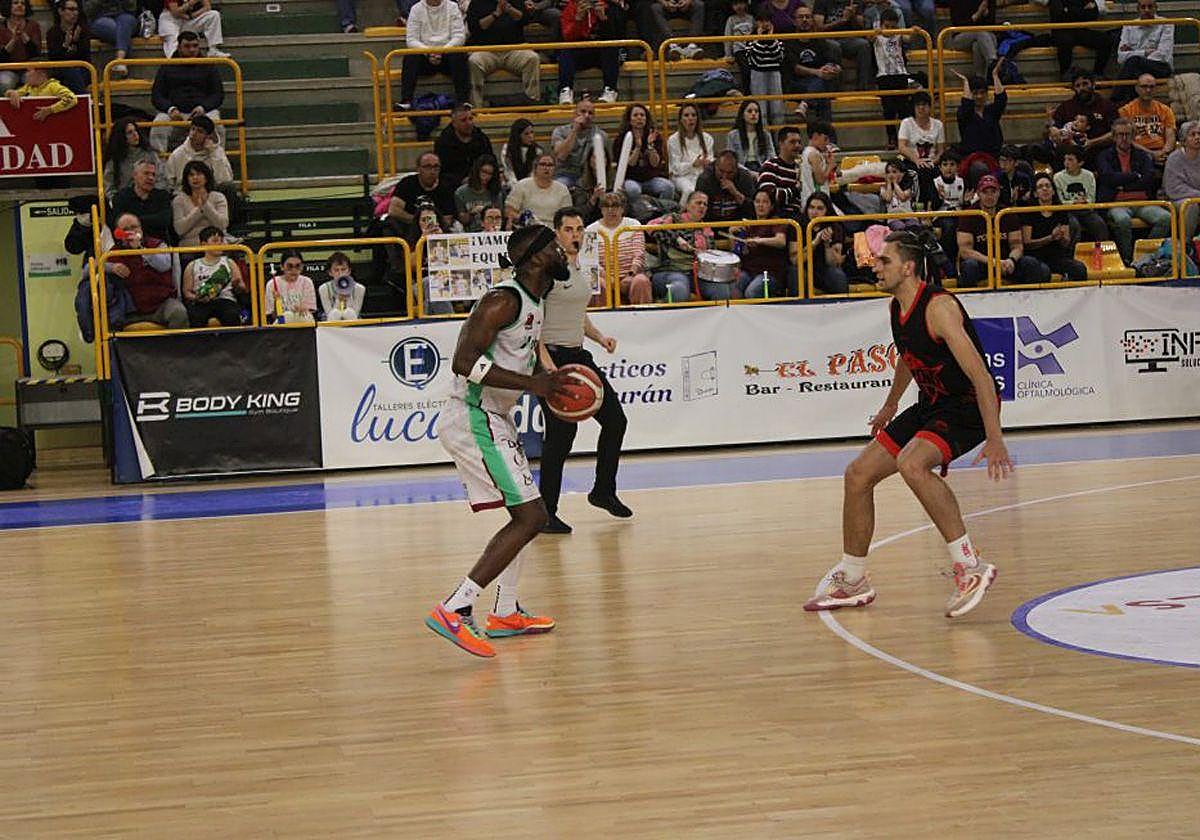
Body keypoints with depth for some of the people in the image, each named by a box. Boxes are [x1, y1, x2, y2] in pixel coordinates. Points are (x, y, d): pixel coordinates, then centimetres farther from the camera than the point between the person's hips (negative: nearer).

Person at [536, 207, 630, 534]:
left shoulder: (580, 269, 15)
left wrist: (599, 337, 12)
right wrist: (545, 360, -28)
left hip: (579, 355, 9)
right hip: (552, 357, -9)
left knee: (614, 419, 10)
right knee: (561, 434, -11)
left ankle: (603, 492, 26)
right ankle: (545, 513, -3)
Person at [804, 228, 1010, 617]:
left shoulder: (938, 307, -24)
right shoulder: (898, 308, 4)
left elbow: (980, 375, -28)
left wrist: (994, 439, -34)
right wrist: (891, 404, 39)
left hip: (968, 406, -10)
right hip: (931, 405, 10)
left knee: (911, 464, -34)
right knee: (858, 474, 6)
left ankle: (970, 566, -26)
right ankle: (851, 580, 22)